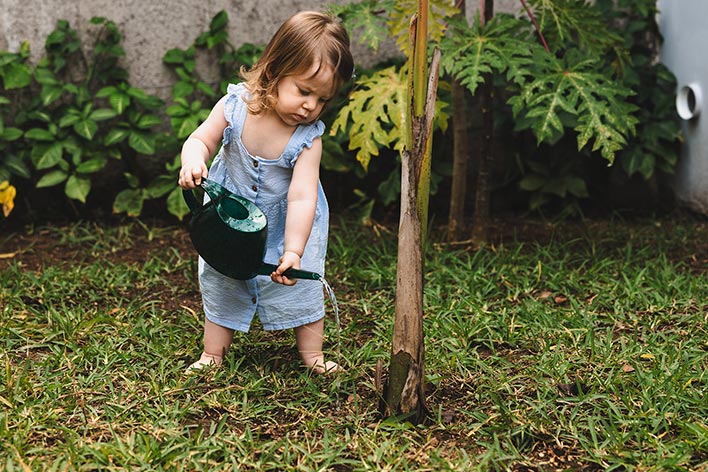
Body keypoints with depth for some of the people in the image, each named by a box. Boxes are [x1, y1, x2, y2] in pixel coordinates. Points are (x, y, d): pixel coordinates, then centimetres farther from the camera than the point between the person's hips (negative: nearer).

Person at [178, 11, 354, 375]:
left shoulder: (308, 138, -29)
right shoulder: (235, 106, -26)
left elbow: (302, 198, -34)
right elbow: (201, 140, -15)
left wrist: (293, 252, -43)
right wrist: (193, 161, -39)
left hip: (286, 225, -1)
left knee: (302, 284, 2)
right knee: (219, 283, 12)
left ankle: (312, 354, 20)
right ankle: (213, 354, 29)